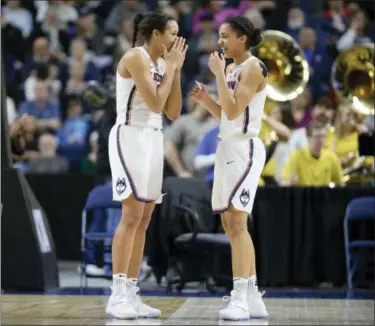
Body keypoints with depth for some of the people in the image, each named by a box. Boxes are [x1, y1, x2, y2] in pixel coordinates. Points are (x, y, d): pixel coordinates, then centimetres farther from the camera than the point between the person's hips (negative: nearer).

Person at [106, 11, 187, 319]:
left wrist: (176, 69, 7)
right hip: (130, 137, -9)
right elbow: (155, 103, -18)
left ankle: (131, 293, 8)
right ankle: (117, 295, -13)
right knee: (132, 216, -14)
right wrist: (170, 66, -8)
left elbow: (173, 113, 12)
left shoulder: (161, 64, 14)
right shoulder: (135, 57, -11)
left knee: (144, 220, 6)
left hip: (153, 140, 9)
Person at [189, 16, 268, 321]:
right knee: (231, 225, 8)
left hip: (244, 148, -10)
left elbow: (233, 111, -19)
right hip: (227, 147, 10)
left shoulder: (253, 68, -10)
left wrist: (218, 73, -16)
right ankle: (253, 299, 12)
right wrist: (205, 99, 6)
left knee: (237, 222, -15)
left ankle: (240, 300, -16)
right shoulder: (232, 69, 16)